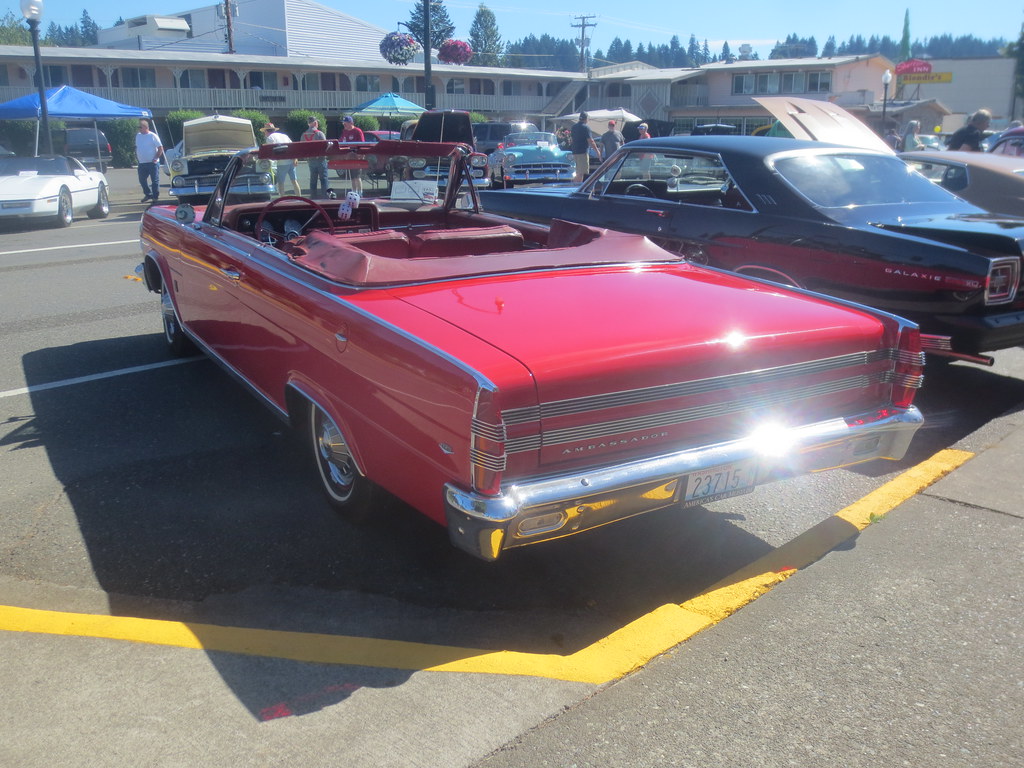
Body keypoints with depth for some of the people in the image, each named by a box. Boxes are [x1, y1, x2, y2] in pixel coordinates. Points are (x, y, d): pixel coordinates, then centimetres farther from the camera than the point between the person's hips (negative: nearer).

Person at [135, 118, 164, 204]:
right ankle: (148, 194, 26)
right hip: (142, 163, 6)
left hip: (152, 163, -6)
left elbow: (160, 148, -8)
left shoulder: (153, 136, -7)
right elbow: (136, 147, 22)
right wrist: (136, 156, 10)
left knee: (155, 181, -4)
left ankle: (155, 197, 3)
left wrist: (156, 158, -14)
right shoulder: (138, 136, 12)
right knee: (142, 180, 11)